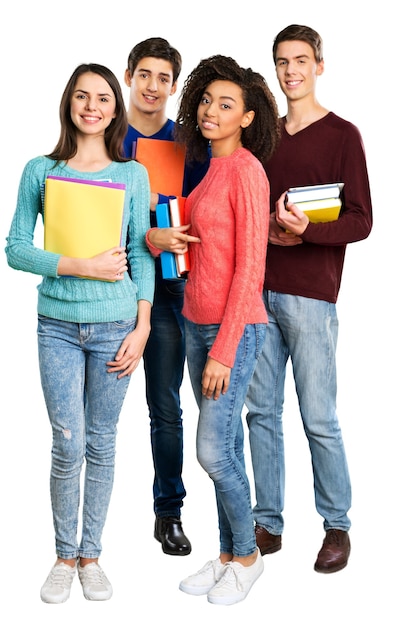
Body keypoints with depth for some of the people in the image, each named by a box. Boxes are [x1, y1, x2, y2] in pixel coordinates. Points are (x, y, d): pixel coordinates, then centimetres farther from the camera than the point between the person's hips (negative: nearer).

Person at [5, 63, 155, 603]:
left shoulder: (132, 174, 5)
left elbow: (142, 255, 5)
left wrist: (142, 326, -2)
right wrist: (83, 267, -13)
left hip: (114, 326, 1)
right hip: (58, 325, -1)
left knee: (102, 443, 7)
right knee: (69, 444, -2)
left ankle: (91, 556, 22)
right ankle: (65, 556, 17)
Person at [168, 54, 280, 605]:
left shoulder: (246, 171, -15)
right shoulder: (212, 168, 11)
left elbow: (249, 268, -18)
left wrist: (223, 352, -19)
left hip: (234, 329, -8)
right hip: (199, 322, 8)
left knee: (214, 452, -4)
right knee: (225, 446, 14)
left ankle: (247, 554, 17)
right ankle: (228, 554, 25)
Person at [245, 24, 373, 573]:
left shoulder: (342, 135, 0)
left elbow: (361, 220, -7)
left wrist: (307, 231, -23)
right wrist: (266, 232, -2)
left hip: (309, 296, -5)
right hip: (259, 290, 5)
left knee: (319, 419, -3)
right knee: (261, 411, 7)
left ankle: (337, 526, 12)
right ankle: (268, 524, 17)